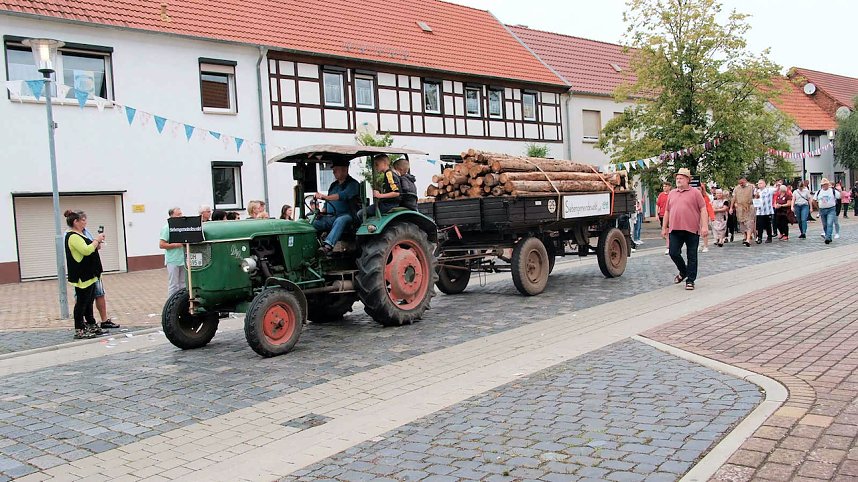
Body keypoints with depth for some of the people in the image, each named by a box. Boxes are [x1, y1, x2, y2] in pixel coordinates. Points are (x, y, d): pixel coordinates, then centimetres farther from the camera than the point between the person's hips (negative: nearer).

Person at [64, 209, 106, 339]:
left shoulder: (78, 235, 16)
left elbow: (87, 250, 24)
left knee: (89, 302, 16)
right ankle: (79, 331, 2)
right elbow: (86, 250, -28)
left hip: (88, 275, 11)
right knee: (82, 302, -4)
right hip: (82, 276, -11)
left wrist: (96, 243, 8)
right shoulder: (73, 236, -18)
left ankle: (91, 326, 24)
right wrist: (96, 240, -16)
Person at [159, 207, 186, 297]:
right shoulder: (167, 228, -6)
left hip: (183, 259, 6)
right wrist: (176, 245, -15)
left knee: (183, 284, 11)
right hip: (173, 261, -5)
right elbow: (161, 245, -10)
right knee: (173, 285, -1)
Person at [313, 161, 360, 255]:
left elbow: (343, 195, -21)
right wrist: (321, 212, 5)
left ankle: (328, 246, -59)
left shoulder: (353, 184, -1)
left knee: (340, 221, -41)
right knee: (313, 223, -19)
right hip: (330, 217, 7)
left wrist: (325, 197, -32)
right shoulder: (333, 185, 23)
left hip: (346, 216, -7)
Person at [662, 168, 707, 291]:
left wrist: (705, 226, -12)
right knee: (673, 253, 0)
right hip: (675, 230, 4)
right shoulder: (672, 194, 15)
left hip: (691, 230, -4)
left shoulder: (695, 193, 1)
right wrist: (664, 228, 16)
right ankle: (683, 272, 25)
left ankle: (690, 280, 10)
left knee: (692, 256, 2)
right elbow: (667, 211, 19)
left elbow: (703, 210, -3)